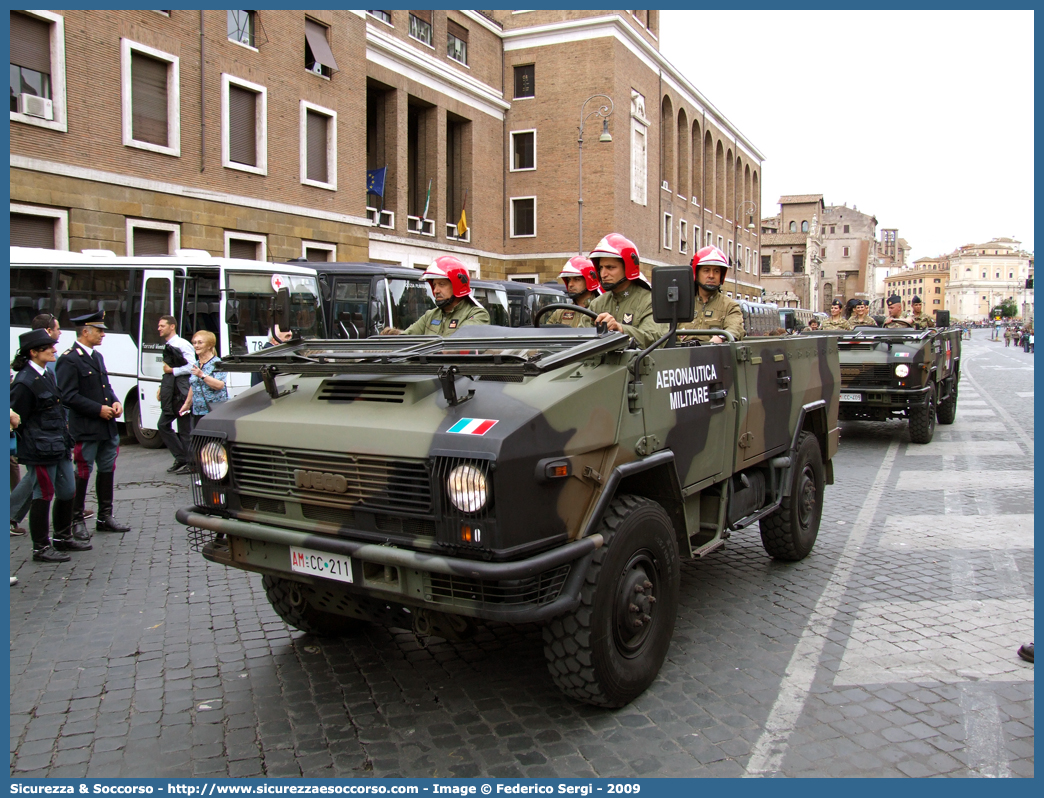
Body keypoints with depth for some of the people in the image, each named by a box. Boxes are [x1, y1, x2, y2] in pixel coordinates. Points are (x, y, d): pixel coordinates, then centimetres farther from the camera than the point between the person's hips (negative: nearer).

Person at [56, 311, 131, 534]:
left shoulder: (97, 356, 15)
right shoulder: (69, 359, -12)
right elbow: (69, 396, -18)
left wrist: (115, 402, 4)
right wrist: (99, 409, -19)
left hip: (107, 427, 9)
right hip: (85, 430, -9)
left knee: (107, 470, 13)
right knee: (82, 474, 2)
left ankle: (105, 517, 24)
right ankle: (77, 520, 15)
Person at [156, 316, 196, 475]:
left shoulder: (182, 344, -10)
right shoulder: (167, 346, 17)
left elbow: (192, 366, -18)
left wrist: (172, 371, -12)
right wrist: (162, 387, 14)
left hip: (182, 392, -9)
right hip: (170, 393, 9)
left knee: (185, 429, -3)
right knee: (163, 425, 9)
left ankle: (190, 463, 5)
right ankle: (181, 459, 15)